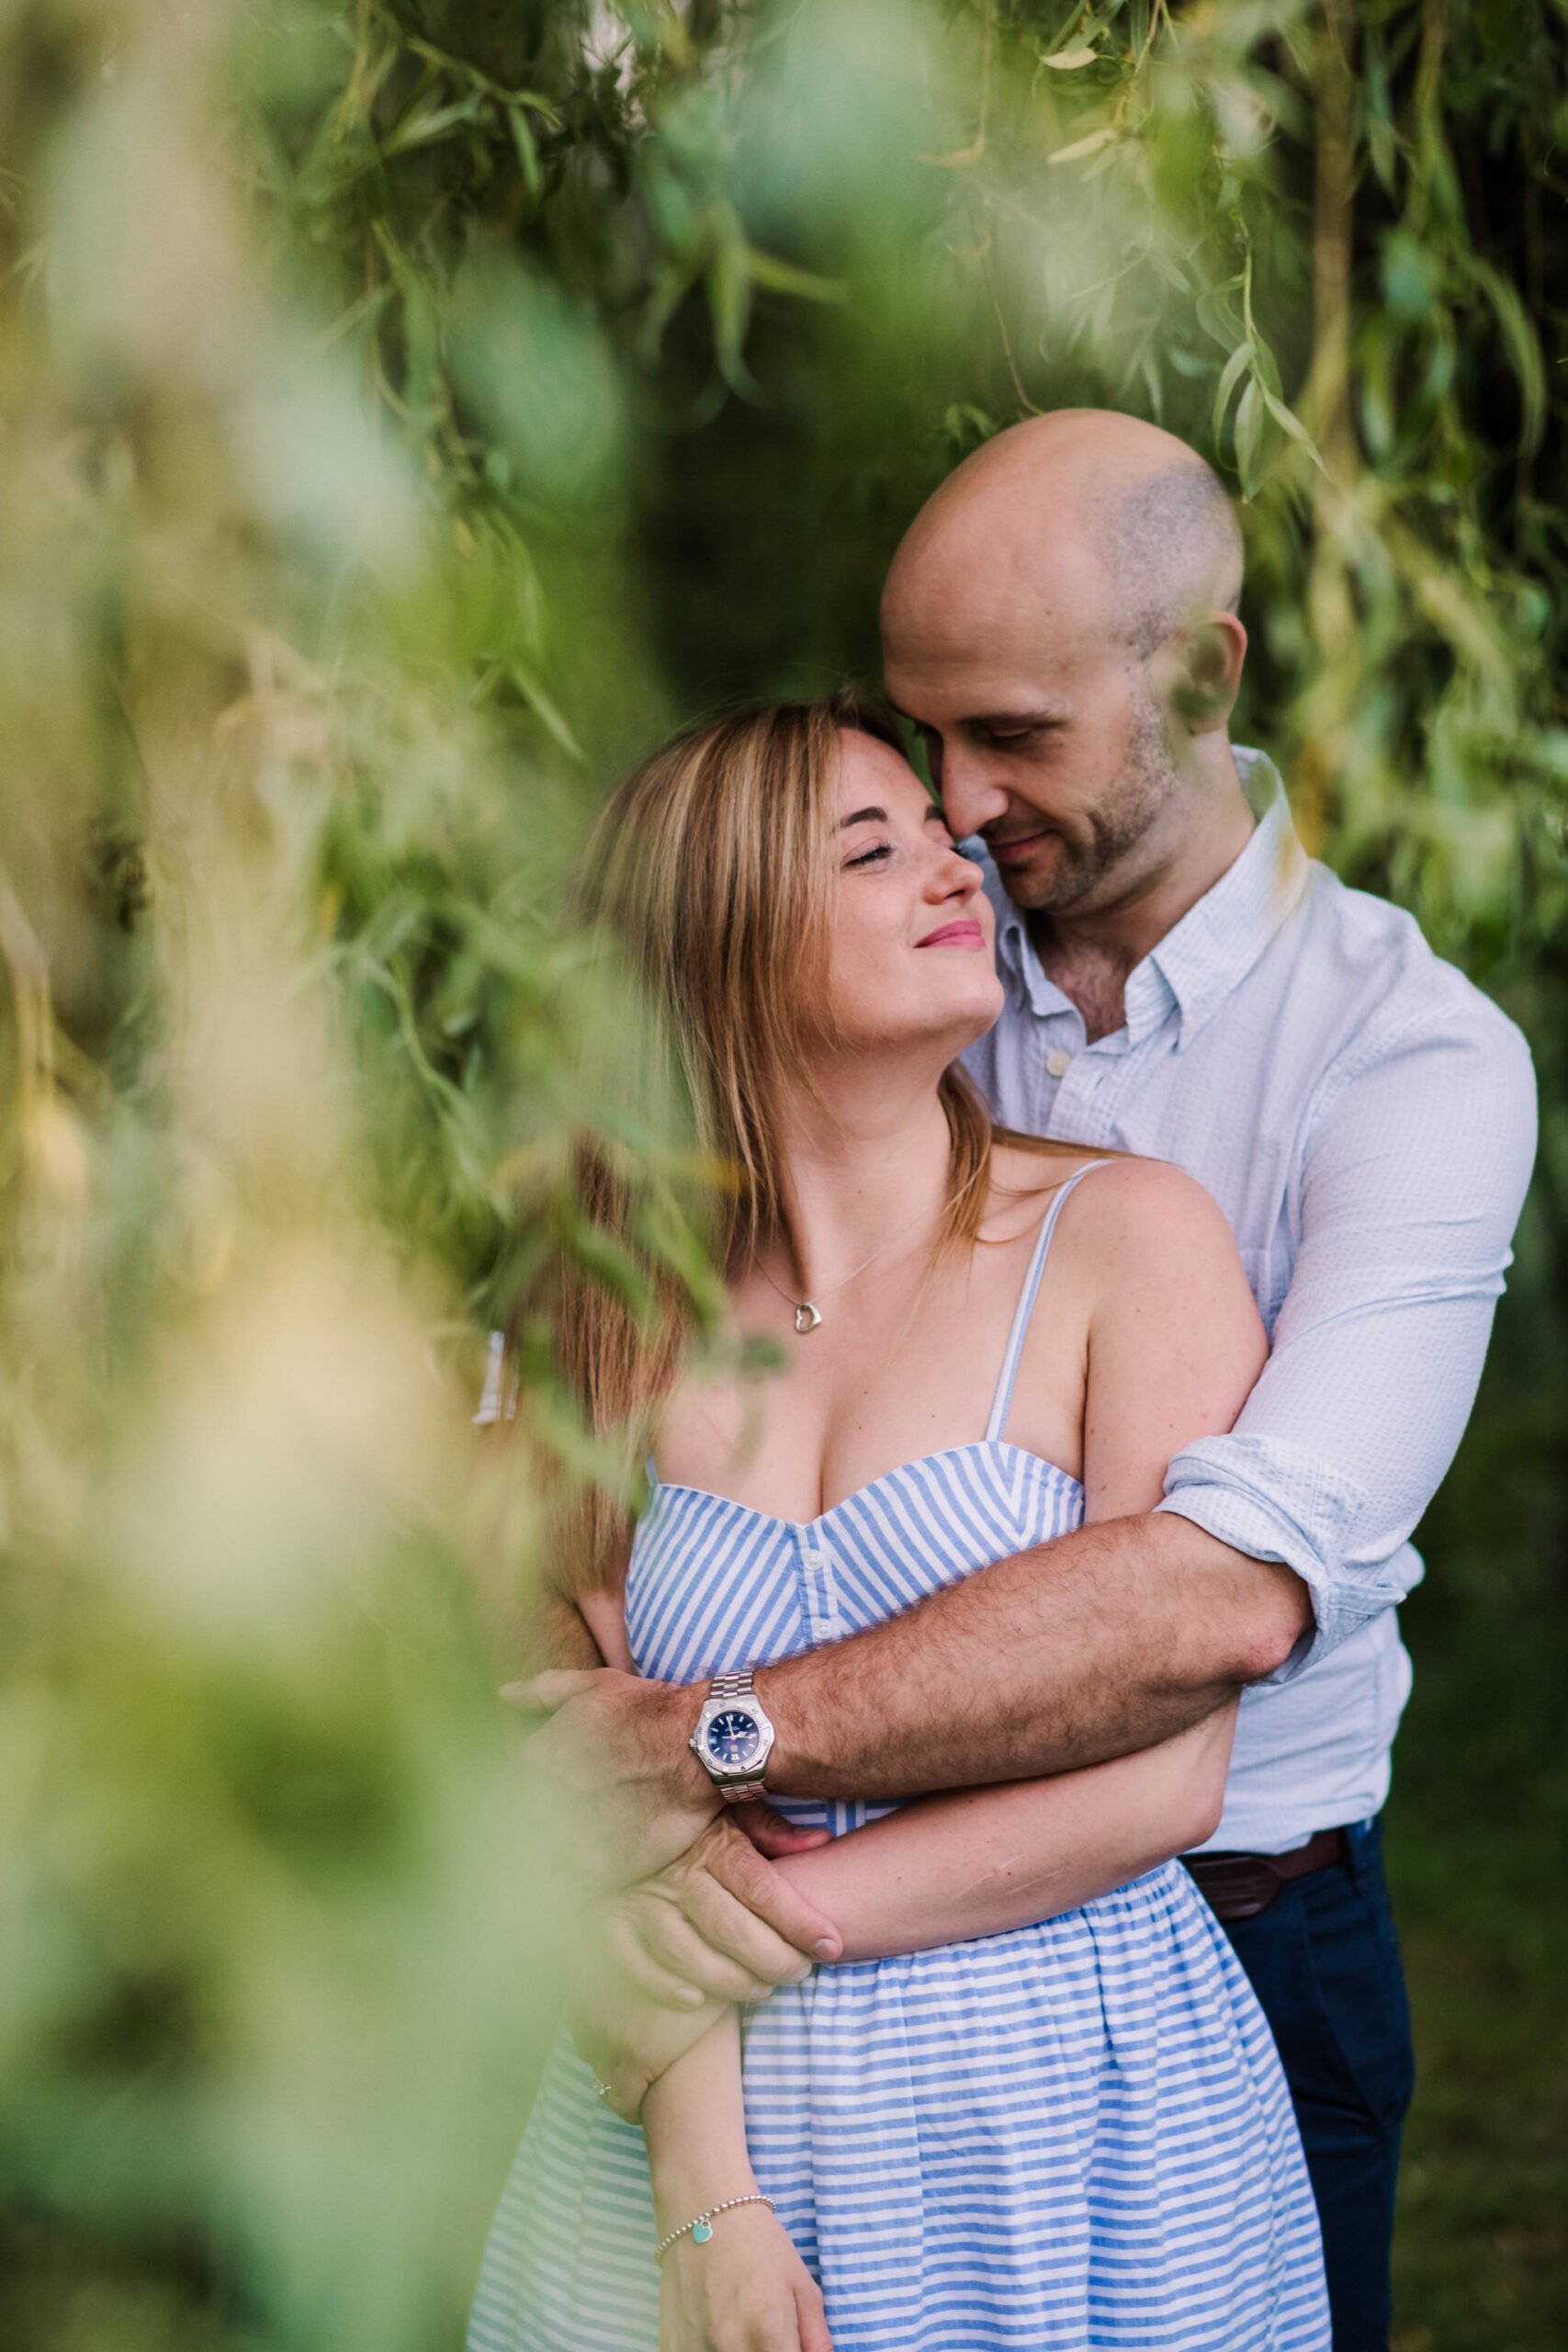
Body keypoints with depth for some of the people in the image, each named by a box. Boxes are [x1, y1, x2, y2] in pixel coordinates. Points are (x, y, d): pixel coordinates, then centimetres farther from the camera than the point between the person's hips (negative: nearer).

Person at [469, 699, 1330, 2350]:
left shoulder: (1127, 1238, -8)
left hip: (1070, 2135, -2)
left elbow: (1158, 1781, -13)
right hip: (701, 2123, 2)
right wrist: (704, 2191, -16)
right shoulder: (623, 1324, 1)